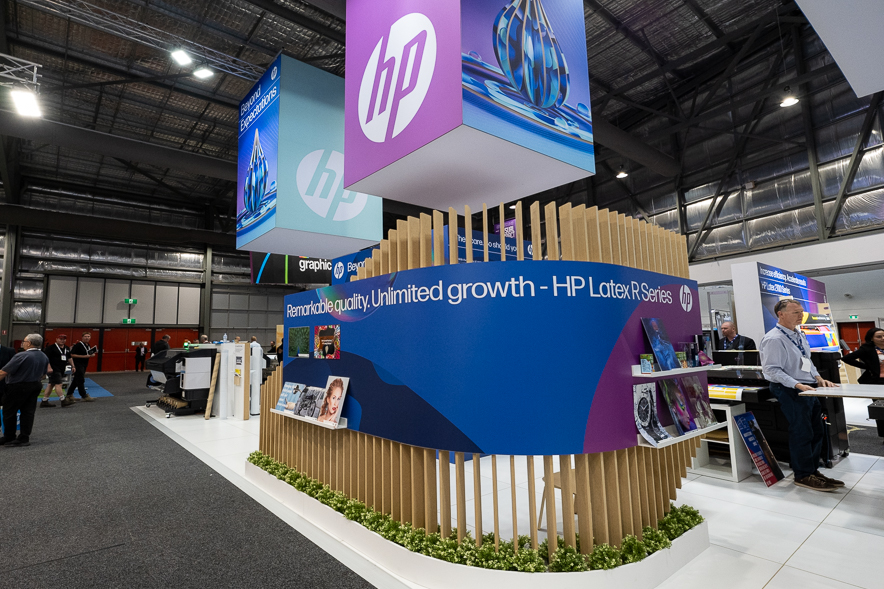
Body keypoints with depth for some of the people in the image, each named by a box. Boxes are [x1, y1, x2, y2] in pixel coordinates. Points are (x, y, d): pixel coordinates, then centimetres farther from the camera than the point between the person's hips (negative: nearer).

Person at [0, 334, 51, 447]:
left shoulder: (22, 356, -18)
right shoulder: (44, 357, 5)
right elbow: (44, 373, 14)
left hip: (18, 387, -7)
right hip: (35, 386, 7)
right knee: (28, 412, 9)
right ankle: (24, 438, 11)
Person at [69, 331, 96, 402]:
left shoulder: (88, 346, 12)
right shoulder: (78, 345, -15)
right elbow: (72, 355, -19)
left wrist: (91, 355, 2)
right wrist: (84, 356, -22)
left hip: (84, 365, 9)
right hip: (78, 364, -9)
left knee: (76, 380, 15)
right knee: (80, 380, -7)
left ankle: (69, 395, 26)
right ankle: (84, 396, -5)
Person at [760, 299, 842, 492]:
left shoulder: (799, 336, 13)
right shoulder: (773, 339, -19)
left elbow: (807, 361, 21)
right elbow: (772, 369, -22)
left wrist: (818, 378, 5)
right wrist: (797, 385, -26)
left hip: (808, 389, 10)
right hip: (790, 391, -10)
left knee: (817, 431, 16)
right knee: (802, 433, -3)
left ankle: (812, 470, 30)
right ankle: (803, 476, 13)